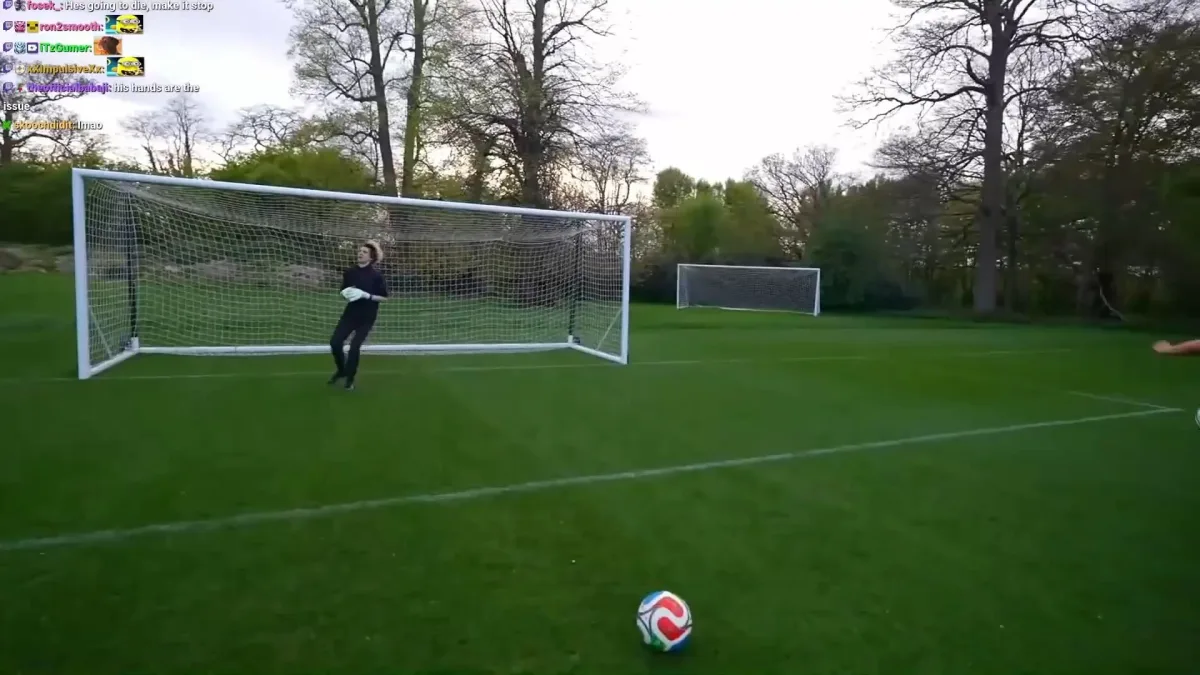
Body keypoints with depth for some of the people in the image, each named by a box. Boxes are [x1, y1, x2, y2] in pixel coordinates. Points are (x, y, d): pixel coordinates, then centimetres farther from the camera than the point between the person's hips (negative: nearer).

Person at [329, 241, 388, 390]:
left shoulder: (376, 275, -11)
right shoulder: (349, 272, 2)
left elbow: (384, 297, -10)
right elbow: (343, 291, 14)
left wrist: (365, 295, -22)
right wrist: (346, 293, -10)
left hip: (367, 317, -4)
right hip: (351, 313, 4)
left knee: (354, 346, -7)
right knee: (335, 342, -4)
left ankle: (350, 379, 14)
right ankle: (341, 370, 25)